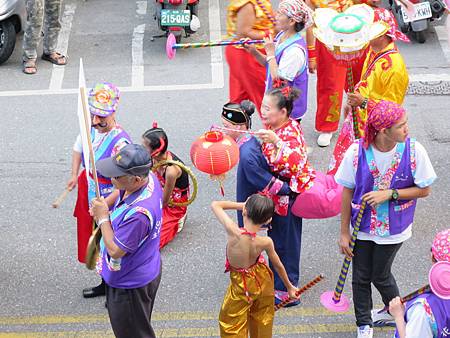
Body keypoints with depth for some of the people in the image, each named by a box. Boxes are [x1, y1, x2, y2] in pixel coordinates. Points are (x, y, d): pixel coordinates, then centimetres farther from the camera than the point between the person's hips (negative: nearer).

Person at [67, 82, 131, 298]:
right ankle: (105, 284, 44)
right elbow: (78, 148, 19)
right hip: (92, 199, 8)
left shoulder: (120, 143, -30)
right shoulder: (91, 130, -6)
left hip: (111, 205, -8)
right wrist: (75, 175, 16)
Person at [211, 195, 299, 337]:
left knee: (232, 325, 18)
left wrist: (241, 205, -12)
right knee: (262, 321, 28)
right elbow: (278, 266, -7)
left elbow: (215, 205, -20)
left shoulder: (233, 232, -34)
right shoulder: (265, 242, -25)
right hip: (262, 282, 2)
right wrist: (289, 287, 10)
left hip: (241, 286, -2)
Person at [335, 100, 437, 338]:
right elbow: (347, 193, -7)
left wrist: (390, 194, -22)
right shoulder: (357, 152, -20)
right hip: (362, 226, 1)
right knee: (361, 277, 11)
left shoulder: (414, 151, -20)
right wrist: (344, 232, -1)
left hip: (393, 228, -1)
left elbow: (424, 190, -8)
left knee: (380, 276, 13)